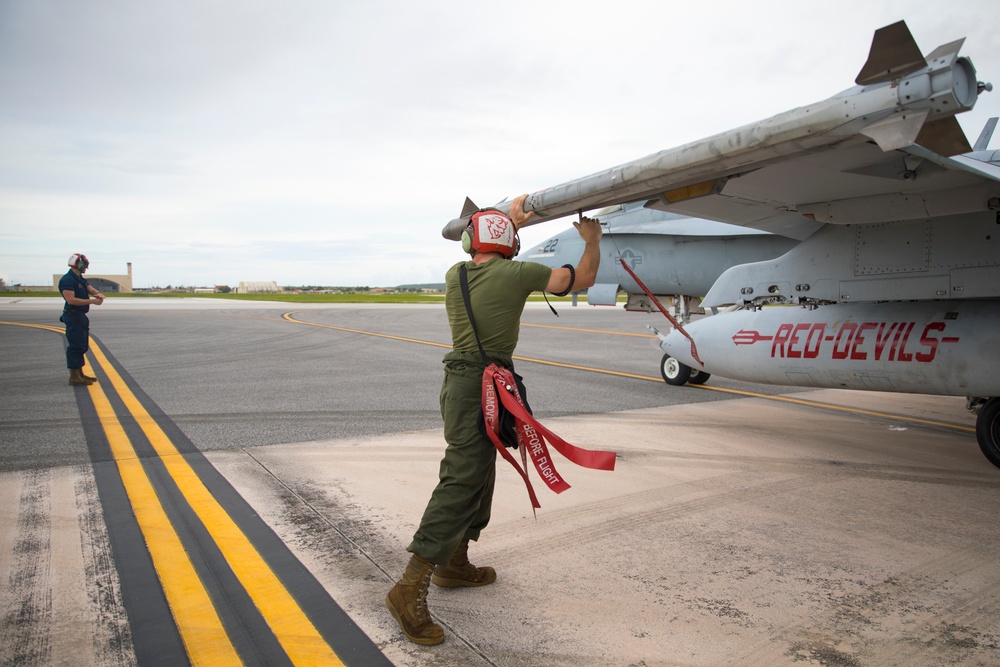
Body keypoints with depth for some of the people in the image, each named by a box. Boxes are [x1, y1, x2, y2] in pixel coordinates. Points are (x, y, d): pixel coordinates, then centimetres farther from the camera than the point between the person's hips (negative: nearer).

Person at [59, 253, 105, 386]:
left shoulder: (81, 279, 16)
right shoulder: (67, 280, -15)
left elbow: (92, 290, 9)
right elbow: (71, 300, -24)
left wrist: (98, 294, -15)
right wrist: (92, 301, -24)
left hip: (81, 316, 10)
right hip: (73, 316, -10)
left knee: (82, 346, 15)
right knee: (75, 346, -8)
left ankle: (80, 374, 24)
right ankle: (74, 377, -5)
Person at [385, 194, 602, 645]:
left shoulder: (455, 274, 10)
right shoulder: (516, 273, -7)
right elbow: (582, 279, 2)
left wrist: (512, 221, 39)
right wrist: (592, 240, 22)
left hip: (458, 379, 8)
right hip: (482, 385, -8)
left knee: (478, 473, 20)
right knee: (462, 481, -11)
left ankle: (454, 564, 31)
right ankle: (410, 588, -14)